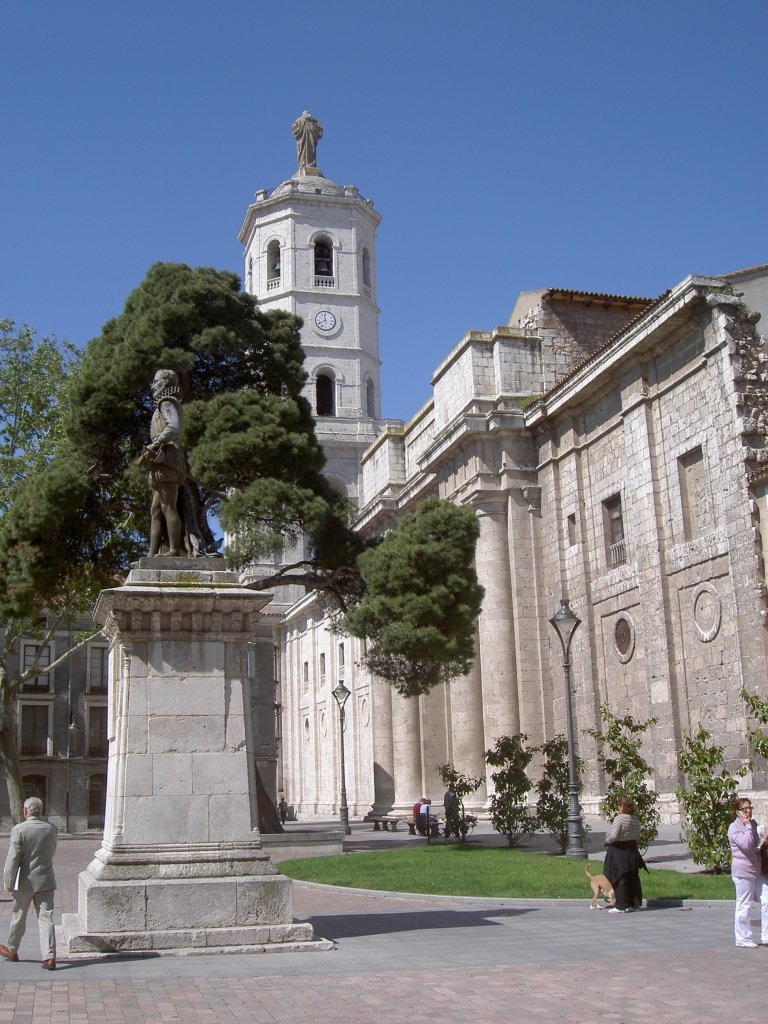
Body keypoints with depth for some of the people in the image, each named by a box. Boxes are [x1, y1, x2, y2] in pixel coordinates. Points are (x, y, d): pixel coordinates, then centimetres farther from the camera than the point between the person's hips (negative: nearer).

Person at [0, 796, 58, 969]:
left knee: (18, 917, 16)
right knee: (46, 918, 3)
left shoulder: (18, 830, -14)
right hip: (46, 881, 2)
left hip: (25, 882, -2)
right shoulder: (51, 828, -1)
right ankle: (49, 957, -4)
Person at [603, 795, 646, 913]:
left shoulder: (619, 819, -20)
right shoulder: (635, 819, 5)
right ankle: (636, 903, 21)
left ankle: (622, 906, 2)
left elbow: (612, 836, -21)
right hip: (632, 850, 8)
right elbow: (637, 836, 13)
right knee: (633, 878, 14)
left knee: (620, 879, -1)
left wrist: (607, 841, -3)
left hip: (618, 851, -8)